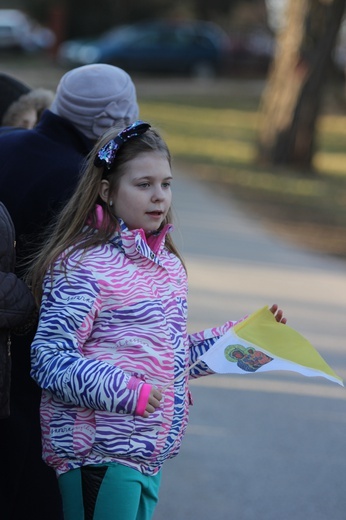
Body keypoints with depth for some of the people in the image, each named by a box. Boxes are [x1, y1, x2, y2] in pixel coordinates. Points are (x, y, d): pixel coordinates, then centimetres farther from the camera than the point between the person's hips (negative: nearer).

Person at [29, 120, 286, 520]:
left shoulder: (169, 266, 14)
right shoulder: (83, 266, -13)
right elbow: (50, 360, -16)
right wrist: (126, 392, -23)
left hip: (149, 453, 8)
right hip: (99, 454, -8)